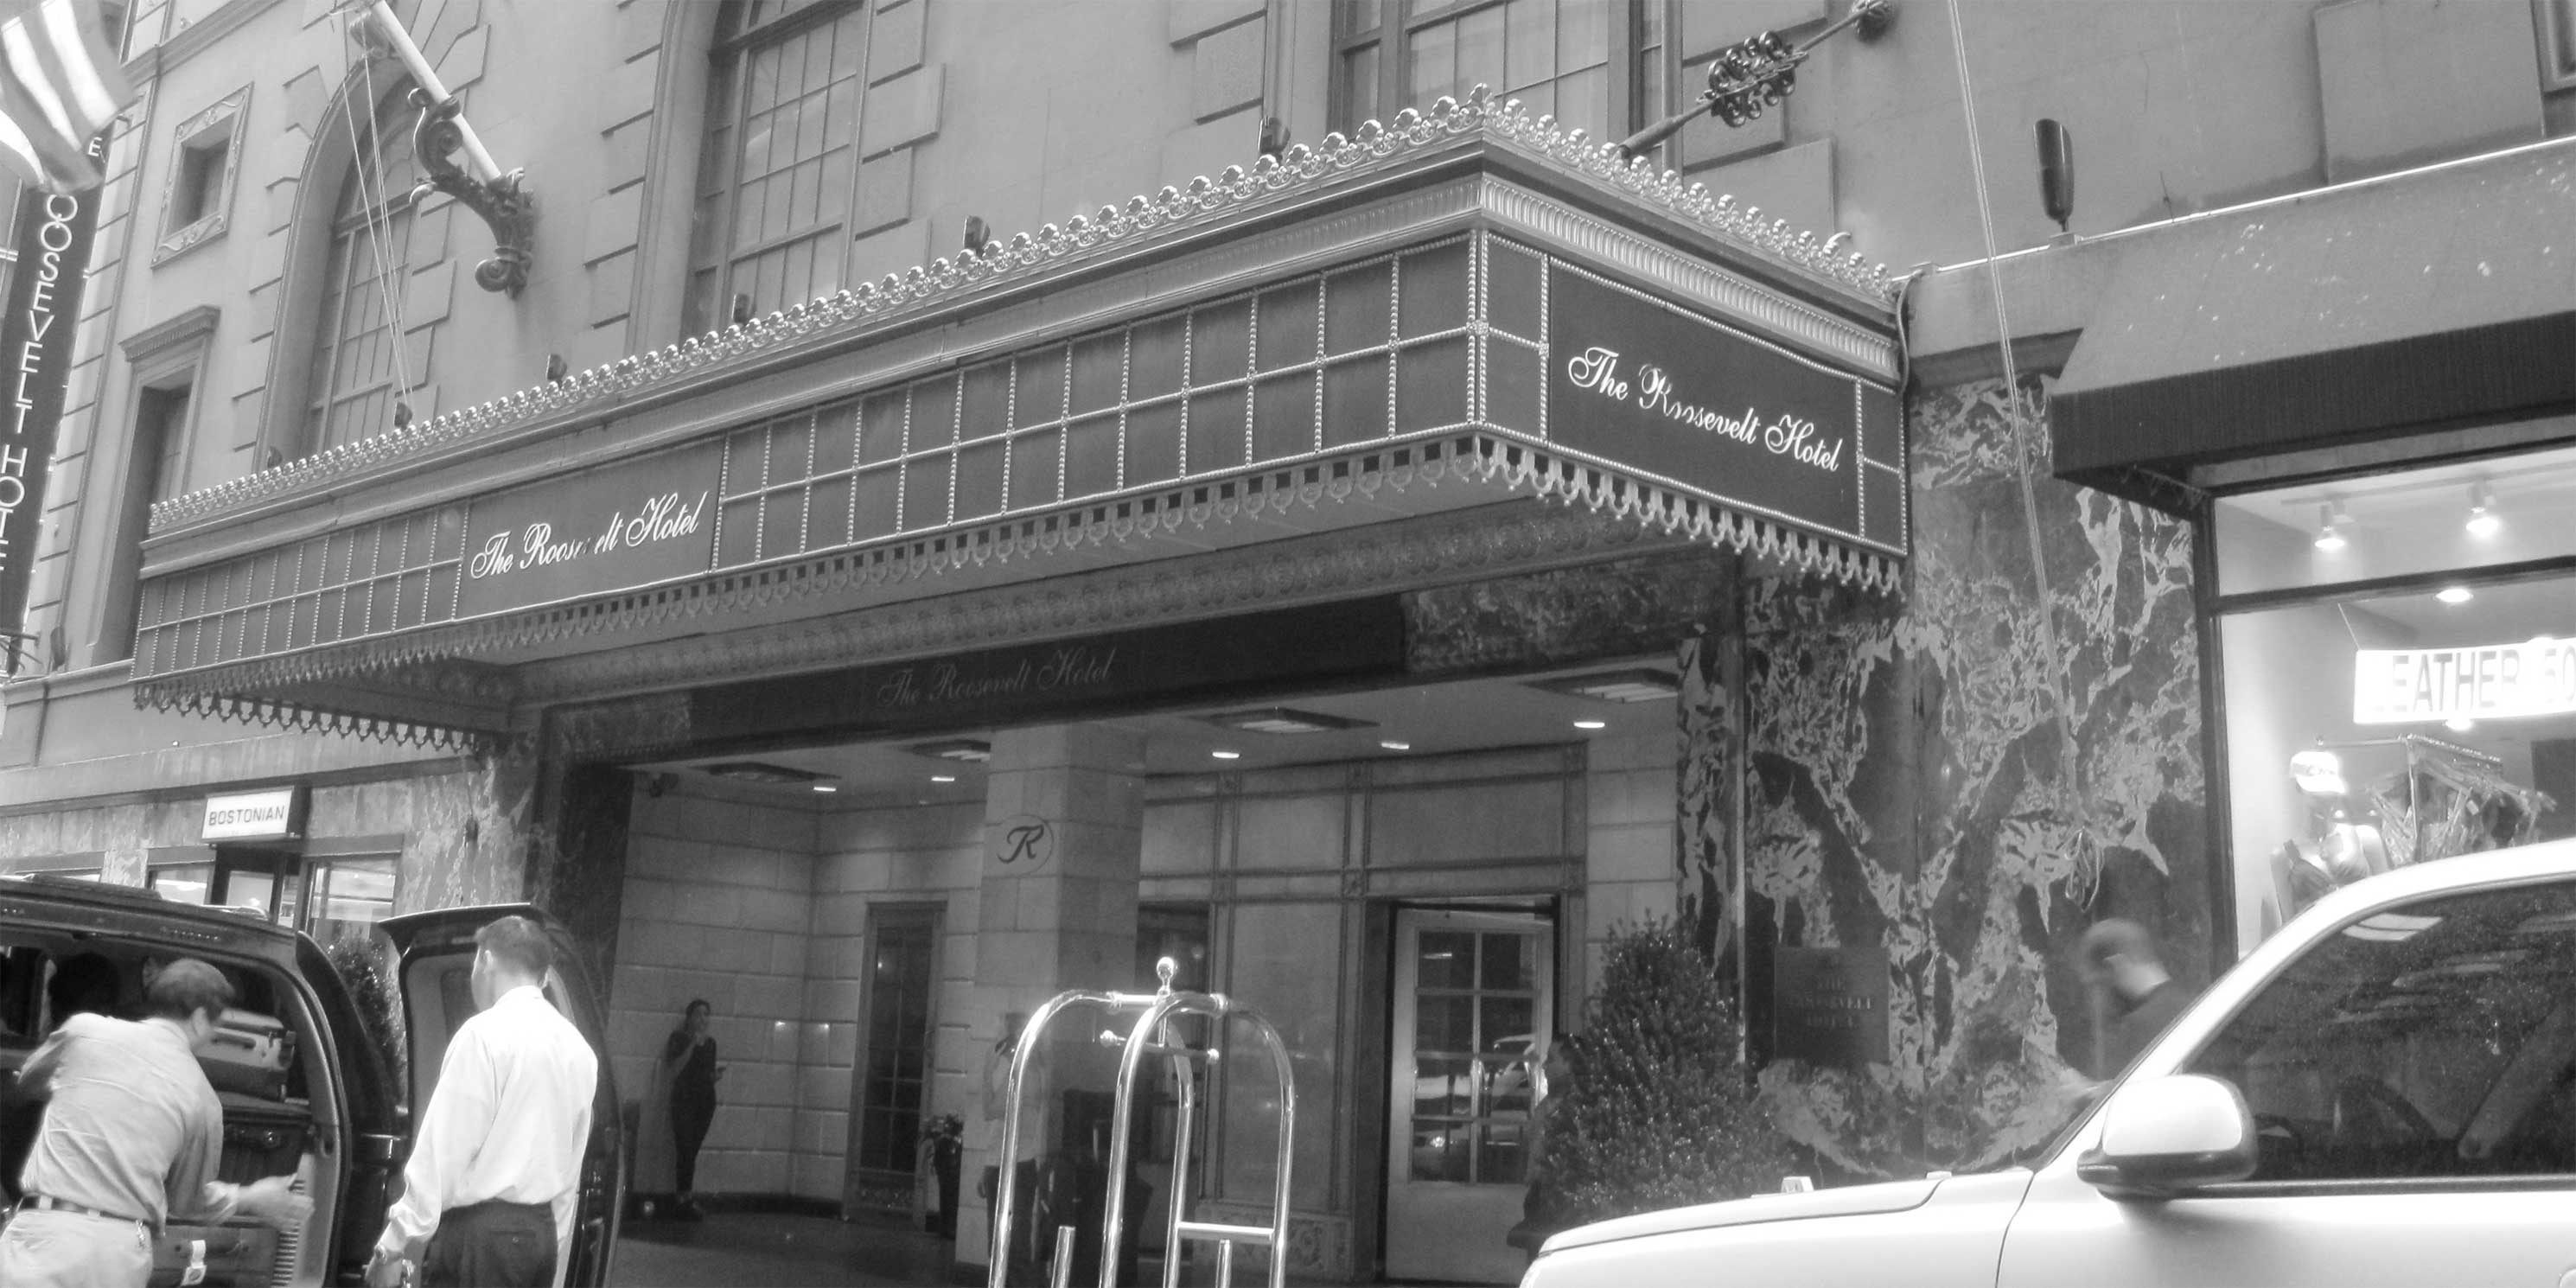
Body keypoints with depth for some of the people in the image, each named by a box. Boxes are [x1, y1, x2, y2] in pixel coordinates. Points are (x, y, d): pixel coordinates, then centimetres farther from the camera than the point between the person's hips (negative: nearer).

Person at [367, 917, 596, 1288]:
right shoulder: (579, 1050, 11)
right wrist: (553, 1249, 16)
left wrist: (395, 1247, -9)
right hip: (543, 1231, 7)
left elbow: (443, 1152, -13)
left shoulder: (486, 1032, -9)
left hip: (480, 1232, -7)